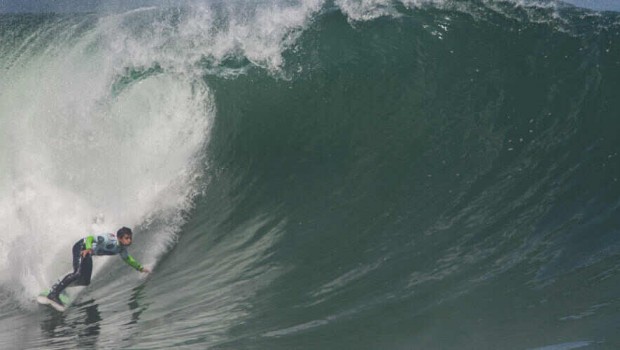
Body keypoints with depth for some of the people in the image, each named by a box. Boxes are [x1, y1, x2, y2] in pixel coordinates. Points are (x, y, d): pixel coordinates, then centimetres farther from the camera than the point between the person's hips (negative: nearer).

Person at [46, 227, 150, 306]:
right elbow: (90, 238, -37)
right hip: (82, 247, -9)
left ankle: (58, 285, 19)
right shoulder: (110, 239, -31)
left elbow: (127, 258, 16)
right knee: (78, 273, -28)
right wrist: (88, 249, -57)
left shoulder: (122, 248, -5)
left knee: (85, 282, 5)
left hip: (88, 255, 9)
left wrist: (140, 268, 15)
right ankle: (53, 293, -26)